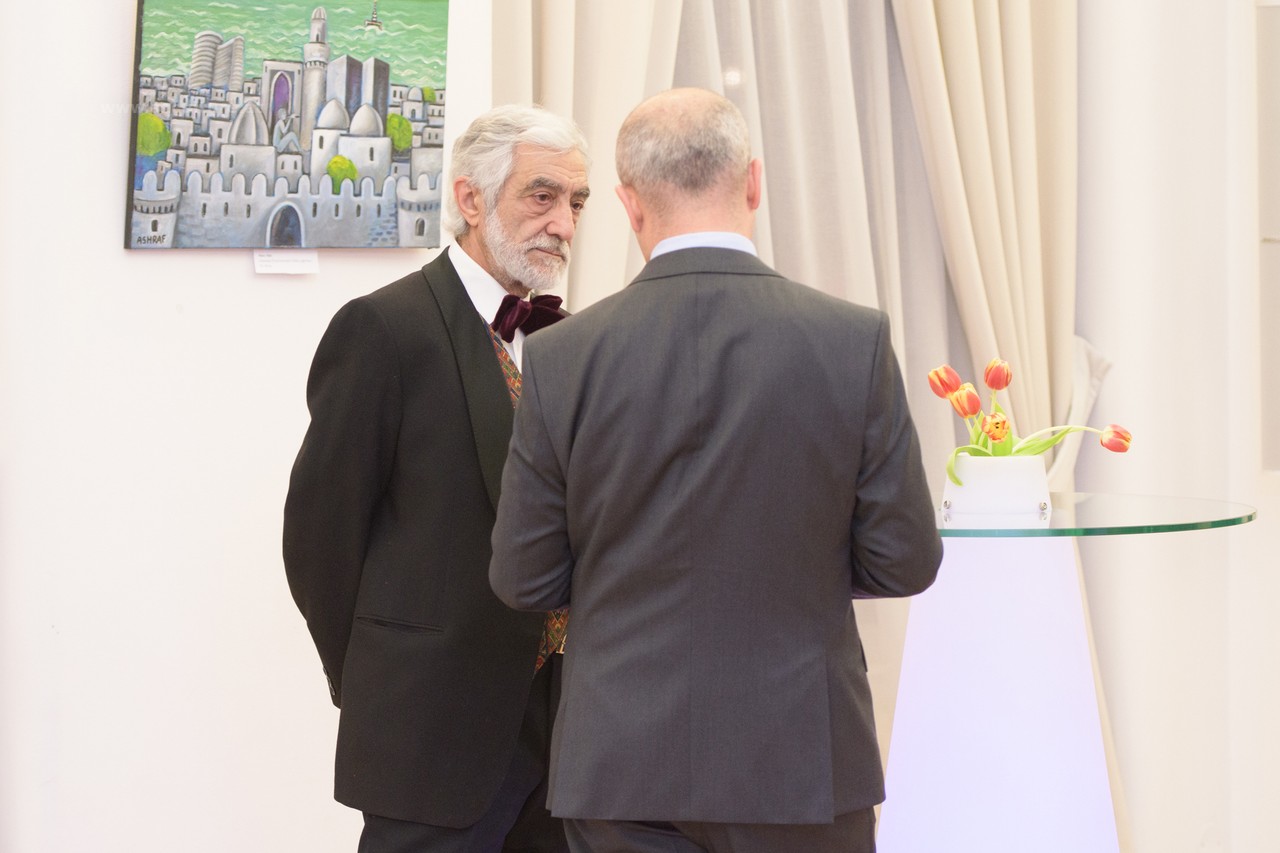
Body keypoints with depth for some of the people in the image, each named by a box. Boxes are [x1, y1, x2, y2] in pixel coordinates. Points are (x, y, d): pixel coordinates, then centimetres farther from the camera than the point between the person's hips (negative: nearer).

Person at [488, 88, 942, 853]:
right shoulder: (854, 342, -9)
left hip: (623, 762, 1)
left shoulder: (562, 358, -8)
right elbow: (905, 561, -4)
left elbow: (524, 581, -2)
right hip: (801, 761, 0)